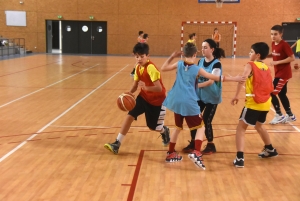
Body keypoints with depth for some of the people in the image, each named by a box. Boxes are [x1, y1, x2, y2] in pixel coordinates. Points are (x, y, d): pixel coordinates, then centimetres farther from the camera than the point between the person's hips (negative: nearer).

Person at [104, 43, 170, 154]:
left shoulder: (151, 68, -28)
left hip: (157, 100, -6)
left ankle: (164, 131, 43)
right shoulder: (138, 67, -4)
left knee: (153, 127, 5)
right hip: (144, 97, 6)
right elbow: (135, 85, 2)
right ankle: (117, 144, -8)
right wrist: (129, 93, -18)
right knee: (130, 115, -10)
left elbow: (159, 88, -32)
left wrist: (146, 87, -48)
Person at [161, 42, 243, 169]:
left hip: (177, 101, 5)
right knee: (200, 127, 8)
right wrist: (232, 79, 8)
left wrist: (172, 56, 18)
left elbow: (163, 68, 14)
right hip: (189, 103, -5)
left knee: (178, 127, 22)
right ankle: (196, 153, -12)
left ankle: (170, 154, 29)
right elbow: (215, 78, 2)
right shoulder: (197, 69, -3)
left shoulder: (179, 64, 4)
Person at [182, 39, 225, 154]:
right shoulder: (200, 61, 4)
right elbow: (196, 76, 9)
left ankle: (211, 146, 17)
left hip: (212, 97, -6)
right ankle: (193, 143, 23)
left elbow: (211, 81, -23)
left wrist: (196, 85, -30)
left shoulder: (216, 64, -15)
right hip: (199, 95, 6)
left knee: (206, 121, -2)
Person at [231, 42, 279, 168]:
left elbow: (242, 80, -23)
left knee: (241, 128, -2)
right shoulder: (266, 67, 14)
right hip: (266, 103, 8)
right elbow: (270, 87, 15)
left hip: (254, 103, -7)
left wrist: (236, 96, -24)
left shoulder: (250, 65, -6)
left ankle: (239, 158, -12)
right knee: (258, 126, 31)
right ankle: (270, 150, 45)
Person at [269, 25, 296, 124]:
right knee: (281, 94, 15)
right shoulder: (273, 44, 5)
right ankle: (290, 115, 28)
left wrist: (277, 62, -23)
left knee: (272, 93, -8)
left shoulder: (284, 44, -19)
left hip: (284, 73, -9)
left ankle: (279, 116, 5)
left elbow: (292, 58, -20)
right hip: (278, 73, 9)